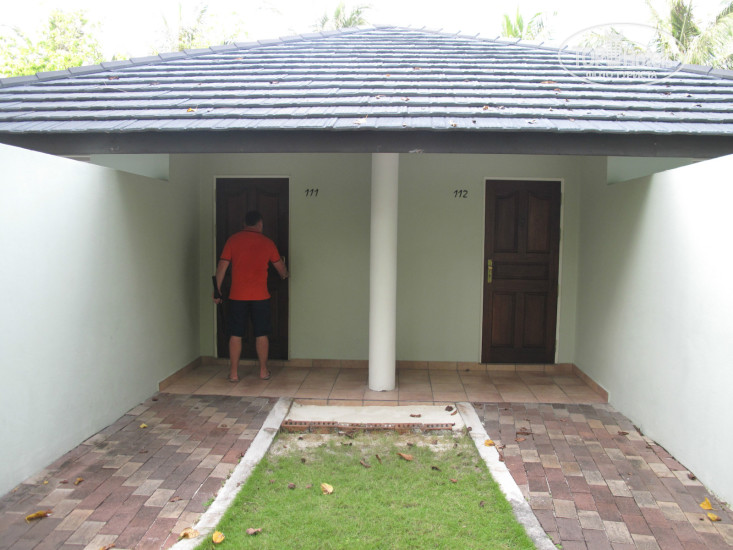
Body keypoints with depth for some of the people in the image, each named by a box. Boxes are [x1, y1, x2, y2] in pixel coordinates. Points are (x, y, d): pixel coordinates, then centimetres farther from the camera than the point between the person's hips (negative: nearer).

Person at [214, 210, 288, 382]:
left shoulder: (233, 240, 0)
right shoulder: (267, 242, 3)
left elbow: (222, 265, -3)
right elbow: (280, 266, 15)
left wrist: (217, 289, 5)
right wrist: (285, 275, 37)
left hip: (237, 296, 0)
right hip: (260, 296, 0)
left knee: (236, 334, 6)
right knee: (261, 334, 9)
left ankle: (234, 373, 9)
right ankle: (263, 371, 16)